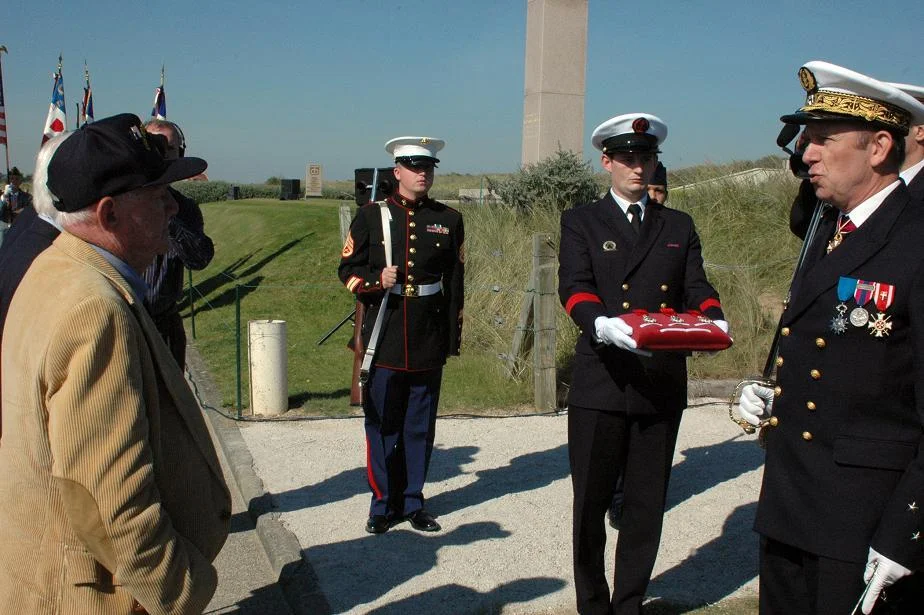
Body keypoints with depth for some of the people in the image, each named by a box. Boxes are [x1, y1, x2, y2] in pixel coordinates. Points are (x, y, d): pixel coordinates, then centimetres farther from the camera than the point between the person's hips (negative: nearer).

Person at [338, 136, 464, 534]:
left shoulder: (449, 220, 6)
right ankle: (384, 504, 19)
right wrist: (376, 280, -16)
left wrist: (454, 336, 6)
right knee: (382, 424, 5)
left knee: (421, 425, 9)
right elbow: (348, 270, 5)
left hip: (429, 339, 1)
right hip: (384, 337, -1)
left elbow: (454, 282, 8)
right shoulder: (371, 216, 2)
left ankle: (412, 502, 23)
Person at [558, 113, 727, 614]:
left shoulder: (680, 227, 16)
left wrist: (714, 321, -18)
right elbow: (574, 287, -10)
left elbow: (696, 288, 5)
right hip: (600, 385, -2)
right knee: (590, 504, 8)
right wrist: (603, 324, -30)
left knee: (646, 507, 12)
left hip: (662, 387, 3)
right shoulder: (581, 221, 6)